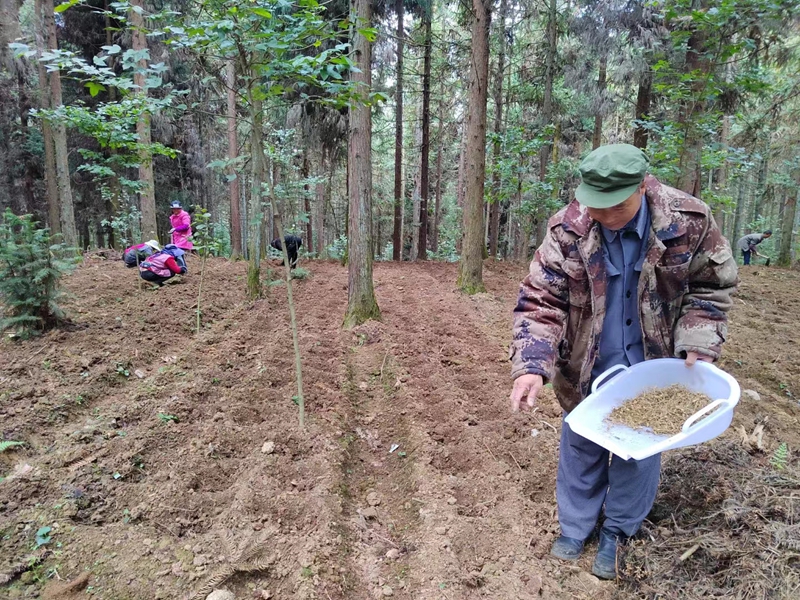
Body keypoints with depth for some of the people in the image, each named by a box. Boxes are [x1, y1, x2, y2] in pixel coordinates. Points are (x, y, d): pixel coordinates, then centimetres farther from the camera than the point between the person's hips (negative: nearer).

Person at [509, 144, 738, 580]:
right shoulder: (568, 230, -20)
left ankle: (617, 532, 39)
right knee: (581, 449, 15)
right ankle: (574, 527, 38)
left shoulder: (689, 221, -17)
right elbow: (540, 300, -19)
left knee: (638, 451, 14)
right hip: (586, 368, 0)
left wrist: (697, 345, -12)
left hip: (649, 367, 1)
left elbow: (712, 286, -2)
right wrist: (532, 365, -31)